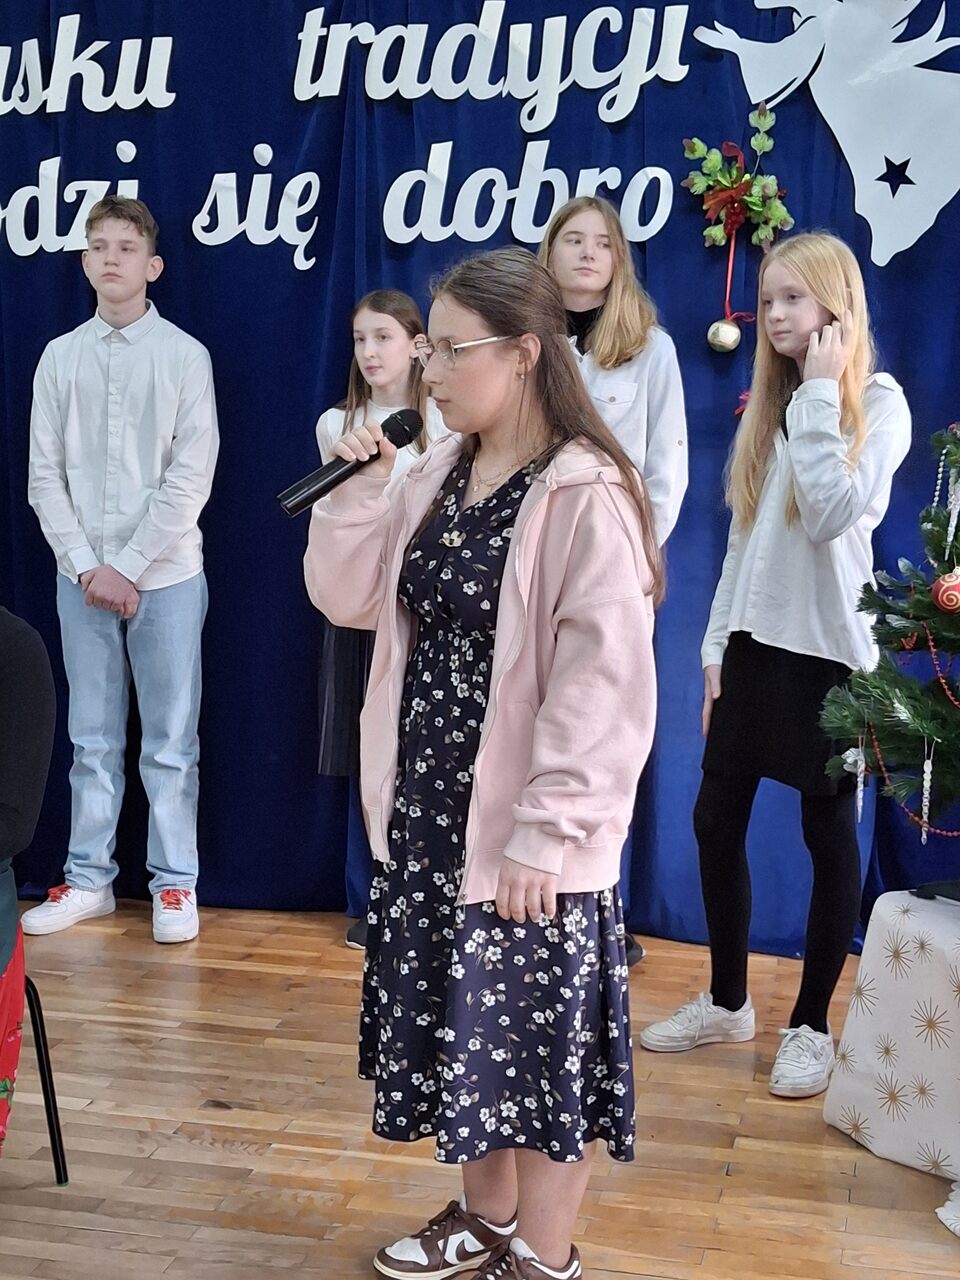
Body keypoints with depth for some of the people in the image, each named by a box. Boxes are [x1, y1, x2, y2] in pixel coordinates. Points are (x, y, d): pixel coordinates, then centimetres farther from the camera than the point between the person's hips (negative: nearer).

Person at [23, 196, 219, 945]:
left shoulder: (184, 356, -3)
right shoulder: (59, 358, 6)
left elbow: (191, 478, -8)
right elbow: (45, 476, 4)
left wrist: (128, 567, -11)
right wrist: (86, 568, -6)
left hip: (166, 575, -2)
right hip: (81, 577, 3)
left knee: (171, 741, 4)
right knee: (92, 738, 10)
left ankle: (176, 883, 14)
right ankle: (89, 880, 20)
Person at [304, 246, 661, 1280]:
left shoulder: (585, 495, -17)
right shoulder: (436, 477, 7)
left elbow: (603, 686, -19)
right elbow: (348, 598, 9)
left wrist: (546, 834, -19)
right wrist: (359, 490, -5)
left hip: (526, 832, -8)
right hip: (427, 806, 8)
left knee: (540, 1043, 7)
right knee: (456, 1028, 19)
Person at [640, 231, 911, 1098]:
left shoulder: (880, 403, -7)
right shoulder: (771, 402, 12)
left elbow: (831, 515, -23)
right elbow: (743, 536, 12)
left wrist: (821, 394, -16)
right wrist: (717, 644, 9)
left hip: (829, 649, -6)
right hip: (756, 643, 7)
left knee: (829, 833, 4)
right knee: (717, 819, 9)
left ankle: (812, 1026, 18)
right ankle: (727, 1002, 26)